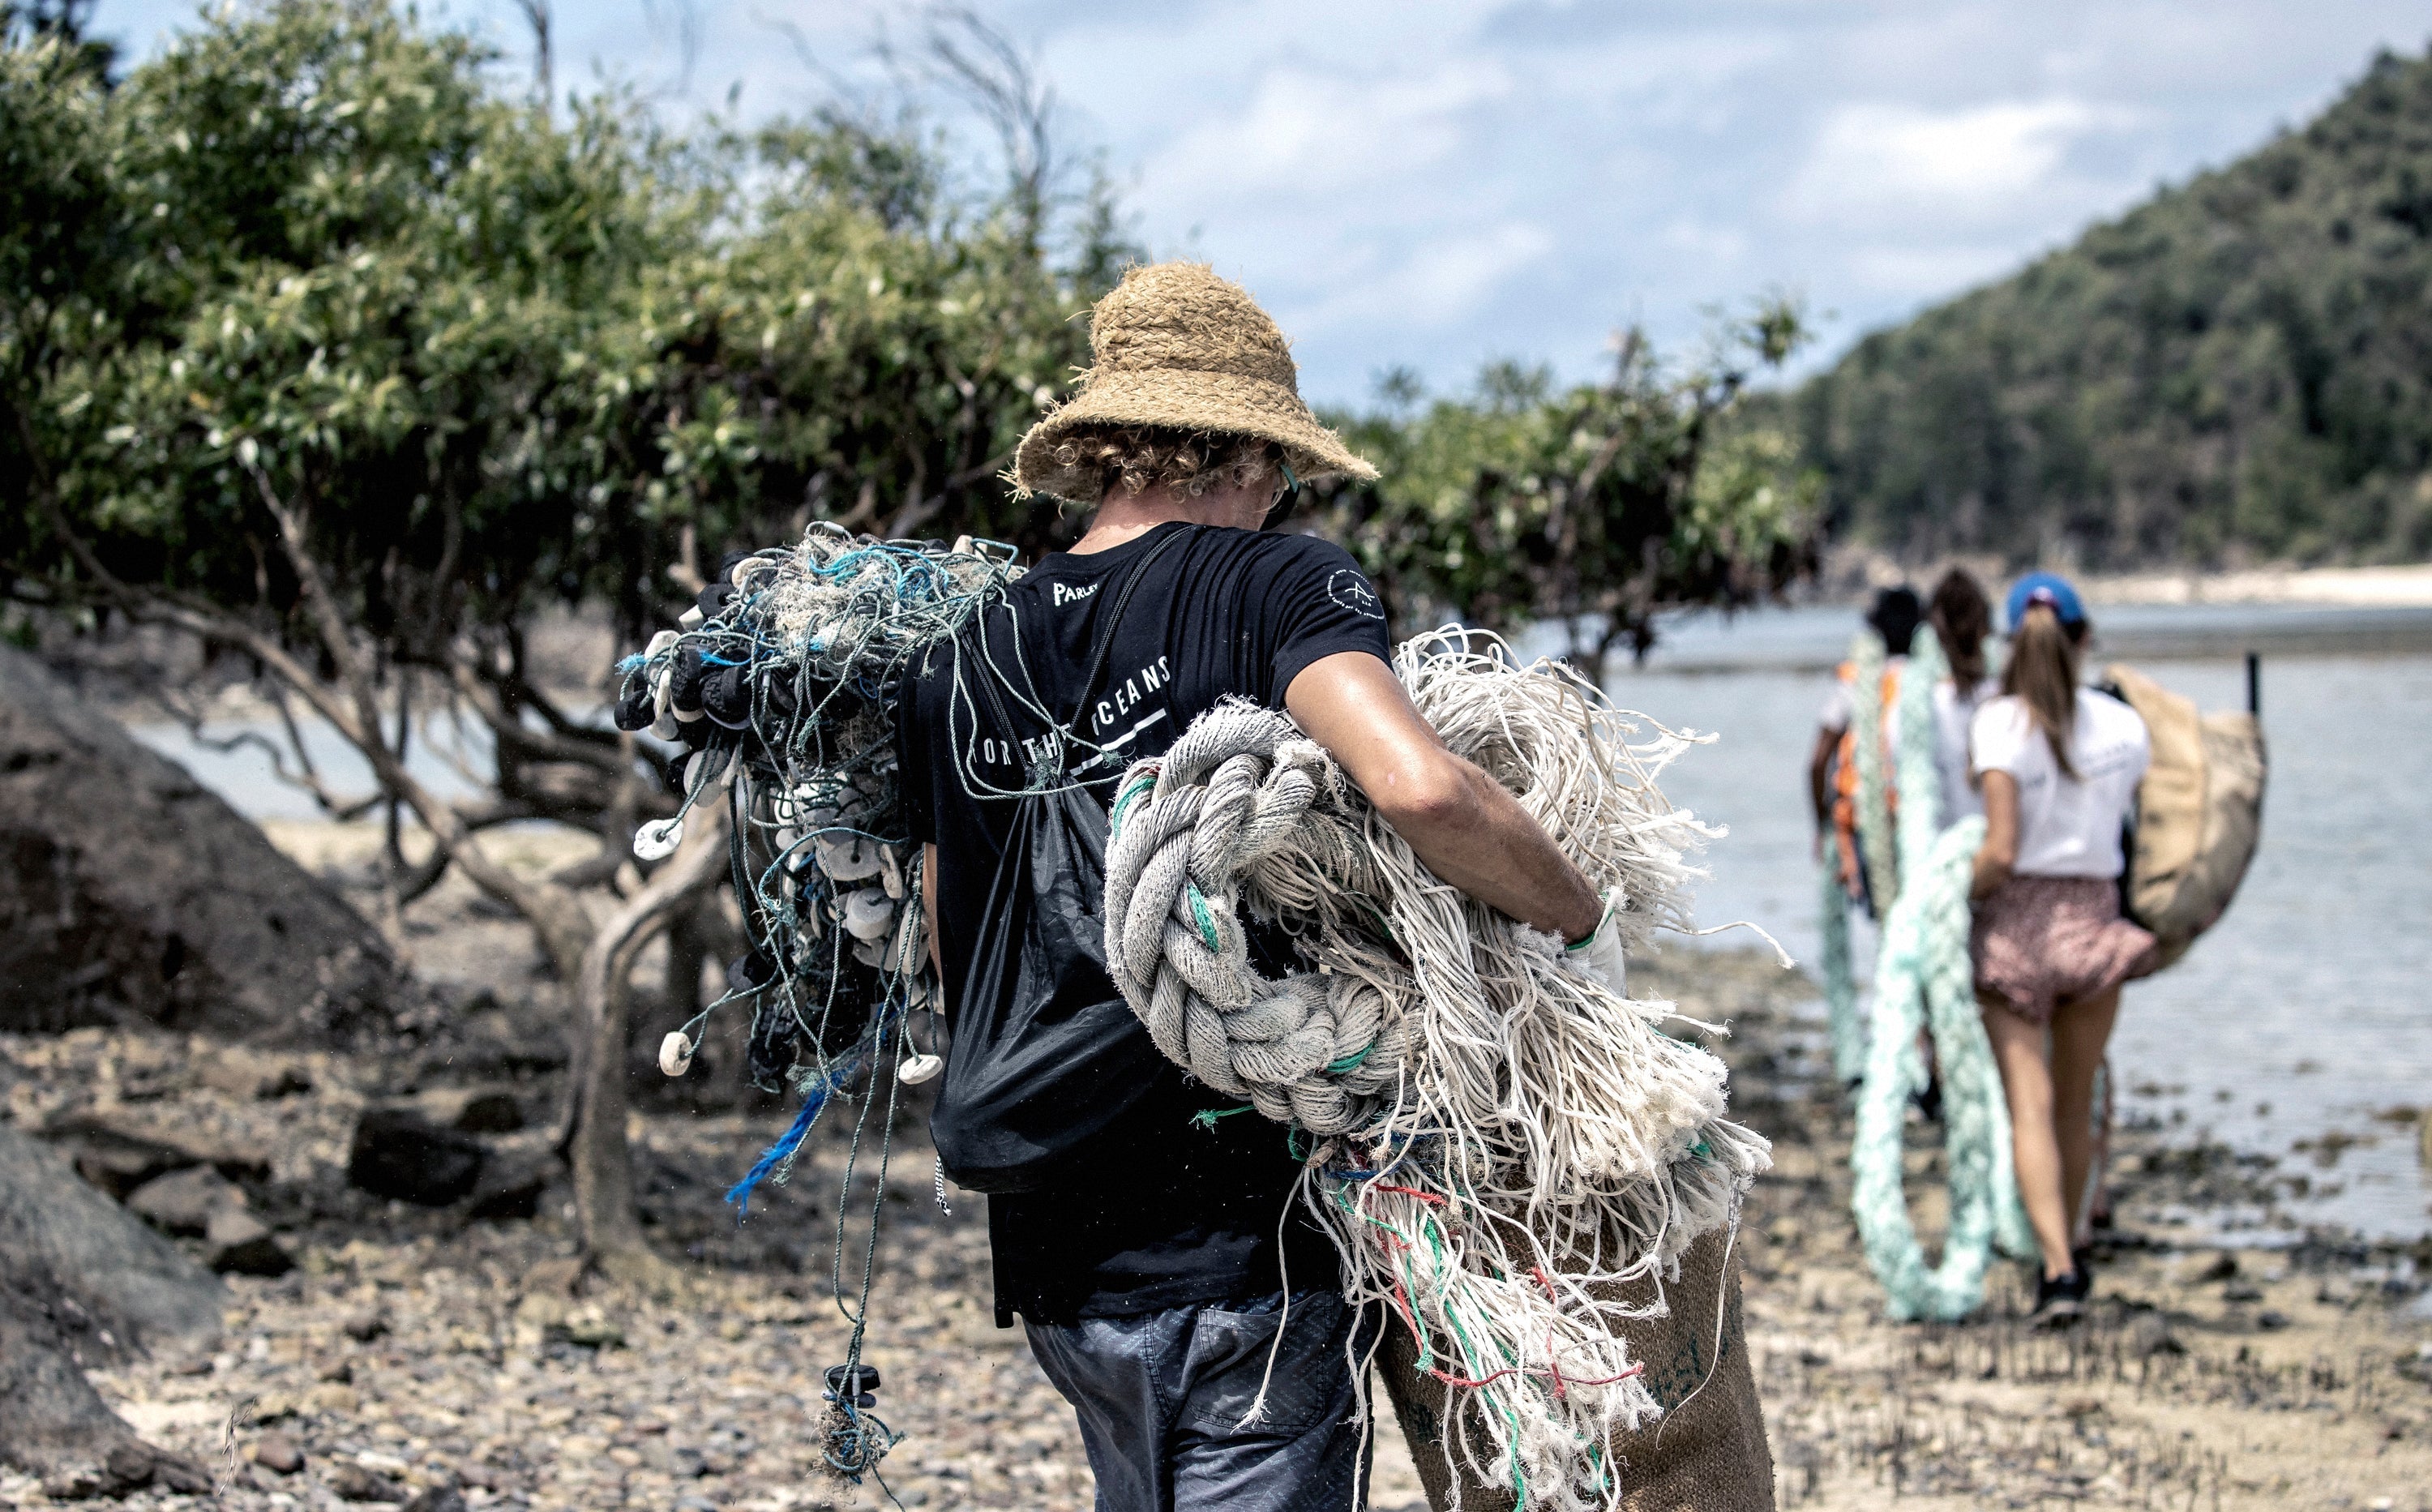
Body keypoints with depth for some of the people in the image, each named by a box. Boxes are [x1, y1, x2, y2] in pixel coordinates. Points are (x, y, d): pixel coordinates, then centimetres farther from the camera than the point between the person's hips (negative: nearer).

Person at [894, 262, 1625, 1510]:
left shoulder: (958, 661, 9)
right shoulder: (1274, 583, -8)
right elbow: (1420, 789, -26)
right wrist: (1585, 920, -11)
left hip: (1058, 1265, 6)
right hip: (1250, 1241, -6)